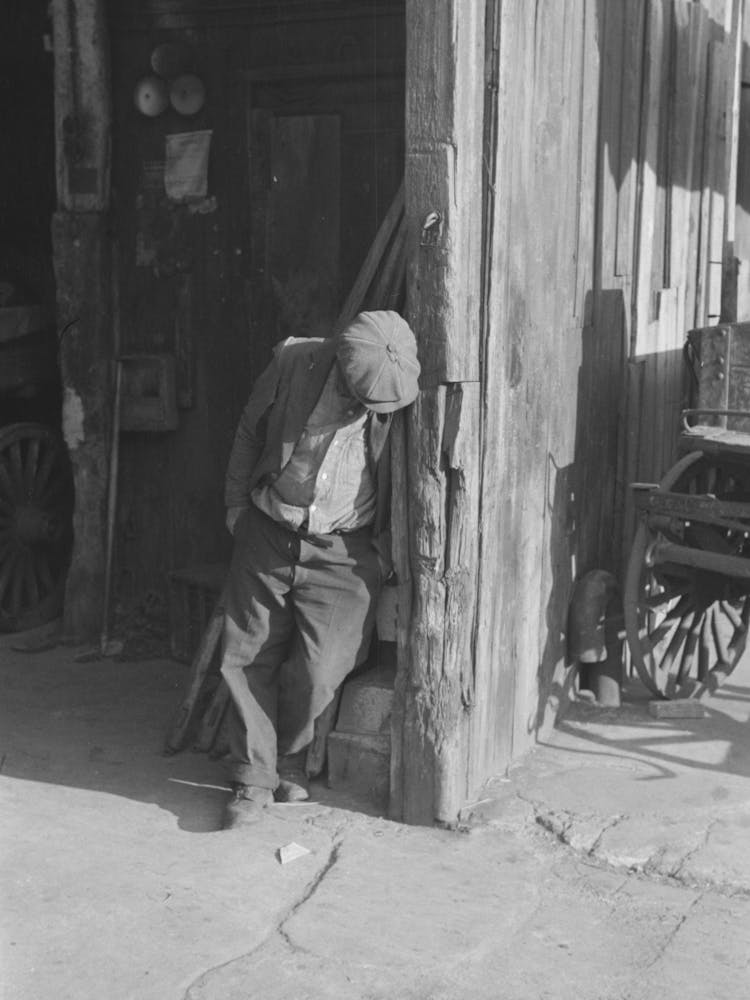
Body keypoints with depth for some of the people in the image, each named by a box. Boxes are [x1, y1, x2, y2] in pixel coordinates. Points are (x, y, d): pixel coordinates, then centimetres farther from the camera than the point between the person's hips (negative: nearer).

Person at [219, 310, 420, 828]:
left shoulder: (404, 399, -14)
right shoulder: (293, 363, -11)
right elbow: (250, 433, 6)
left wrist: (387, 553, -1)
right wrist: (237, 503, 9)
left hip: (342, 553, -2)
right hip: (267, 535, 2)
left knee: (319, 669, -9)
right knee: (248, 658, 4)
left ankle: (290, 756, 20)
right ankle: (255, 779, 18)